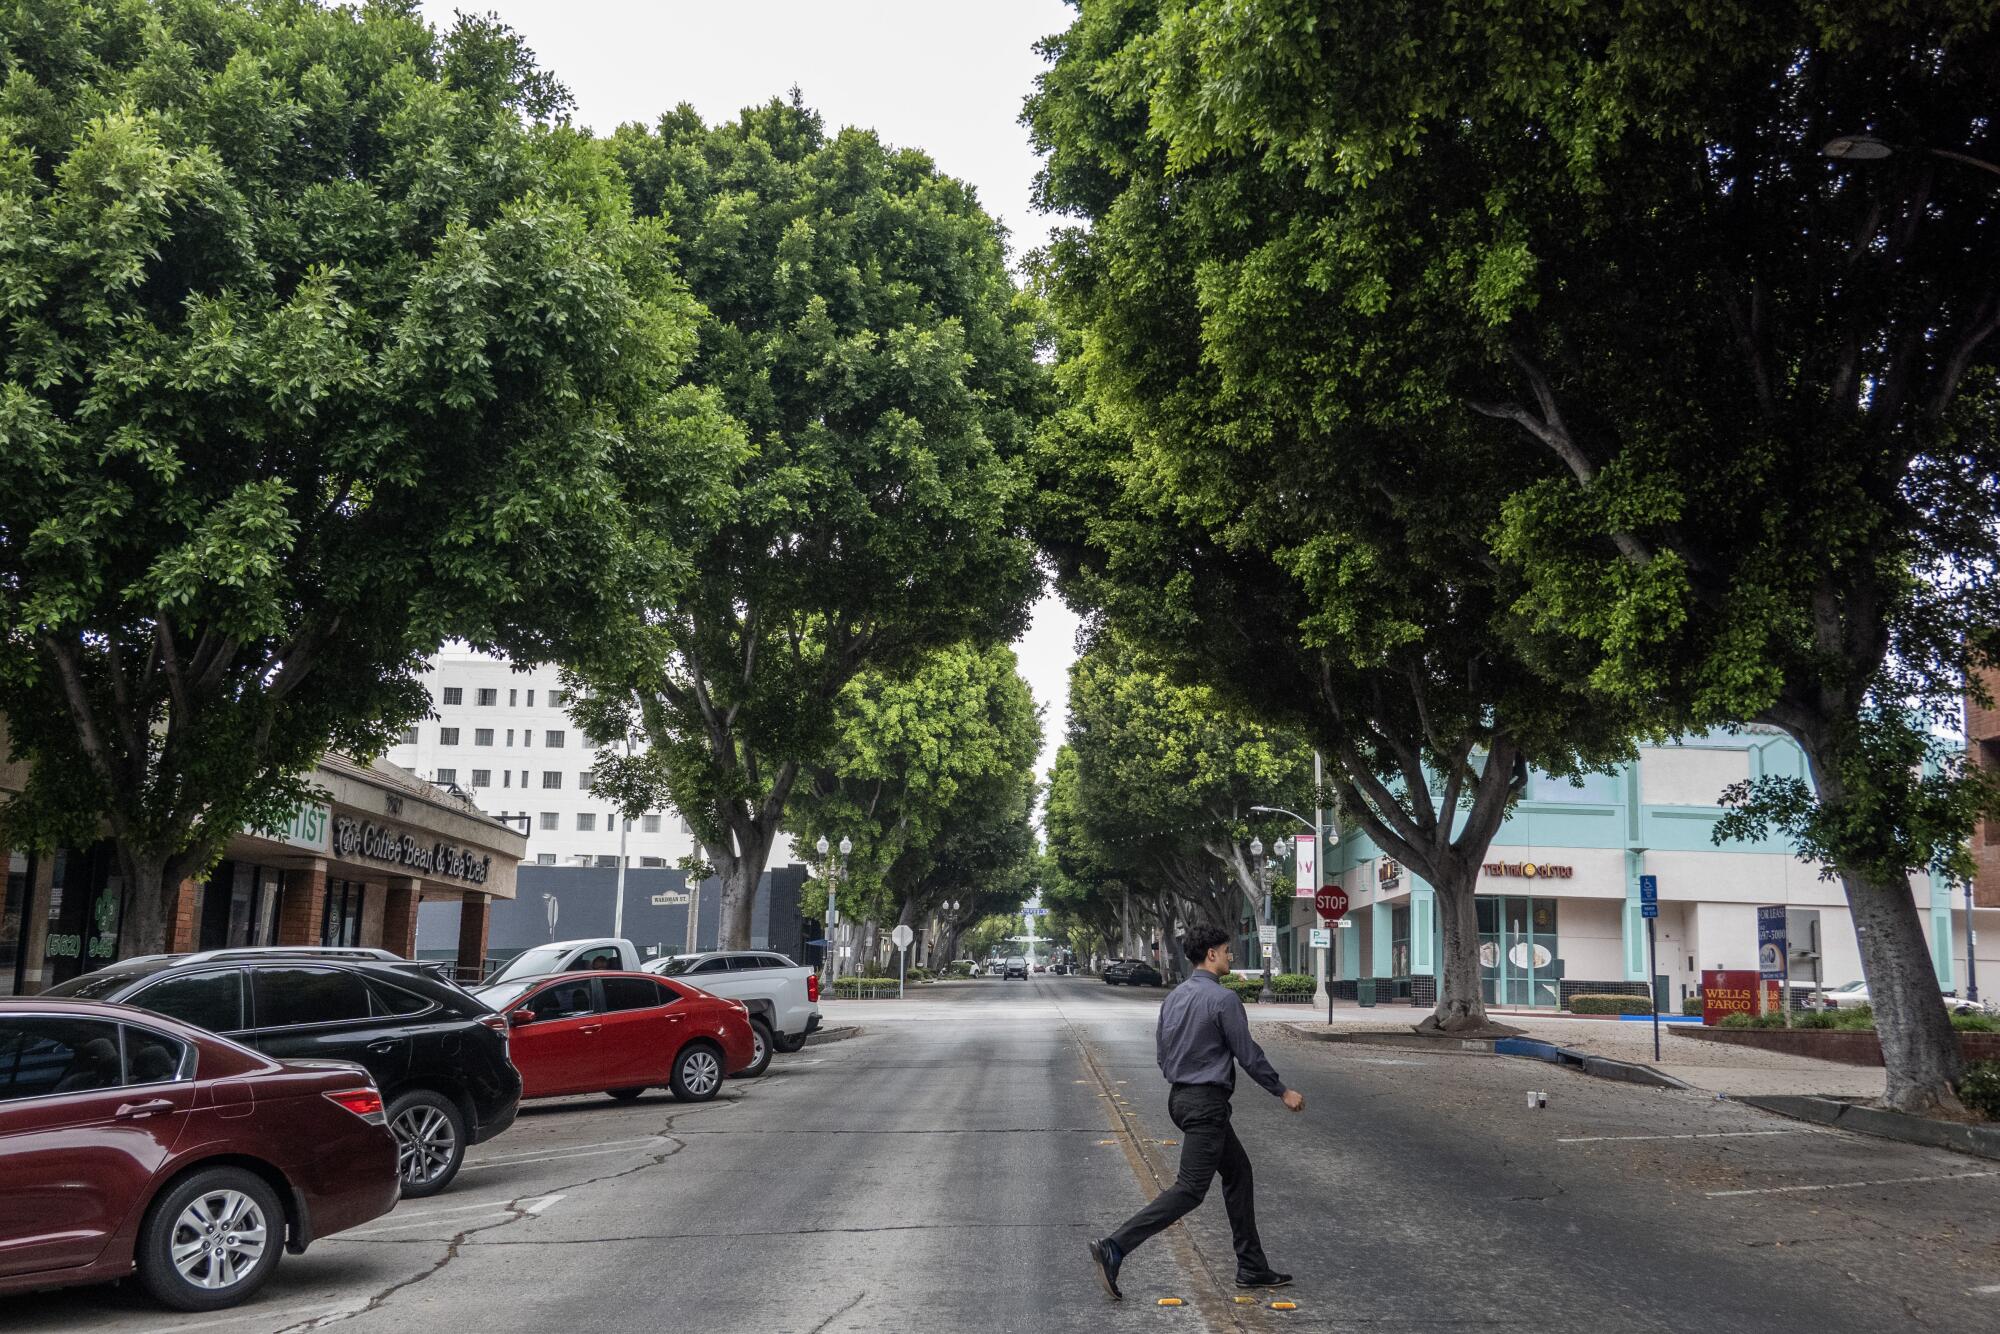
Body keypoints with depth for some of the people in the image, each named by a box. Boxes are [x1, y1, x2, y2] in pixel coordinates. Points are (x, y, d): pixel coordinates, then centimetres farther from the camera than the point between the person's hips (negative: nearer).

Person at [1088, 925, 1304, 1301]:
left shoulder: (1173, 998, 9)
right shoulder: (1223, 998, -15)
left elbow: (1162, 1053, 14)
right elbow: (1248, 1055, -11)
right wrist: (1283, 1091, 1)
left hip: (1180, 1097, 9)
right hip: (1208, 1103, -9)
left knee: (1238, 1172, 18)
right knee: (1190, 1189, -8)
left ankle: (1252, 1268, 22)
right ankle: (1114, 1249, -16)